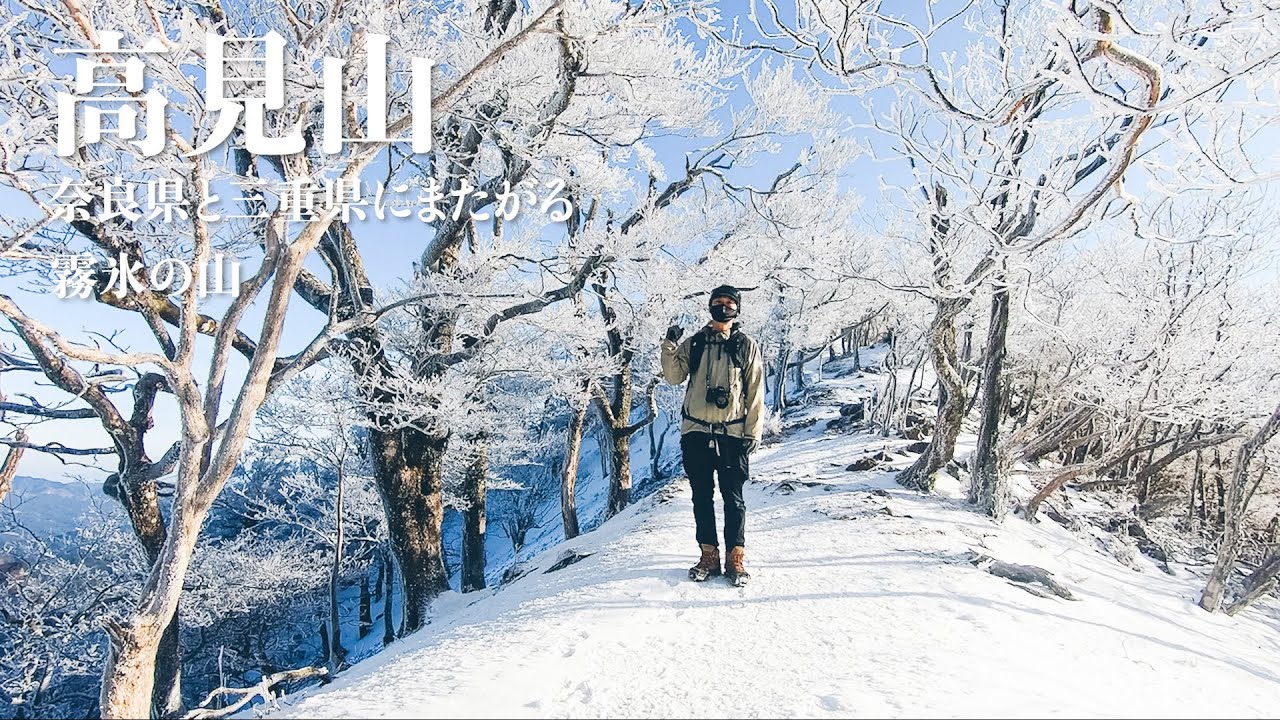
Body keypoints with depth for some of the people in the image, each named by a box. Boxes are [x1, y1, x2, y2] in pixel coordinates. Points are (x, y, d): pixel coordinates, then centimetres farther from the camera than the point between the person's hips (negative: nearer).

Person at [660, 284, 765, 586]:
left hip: (732, 433, -2)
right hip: (696, 432, 2)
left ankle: (736, 558, 11)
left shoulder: (746, 345, 5)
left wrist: (753, 433, -4)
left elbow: (756, 393, 3)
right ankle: (708, 556, 18)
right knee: (702, 497, 8)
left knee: (733, 499, 2)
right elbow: (674, 377, 3)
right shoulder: (693, 343, 10)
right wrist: (670, 347, -12)